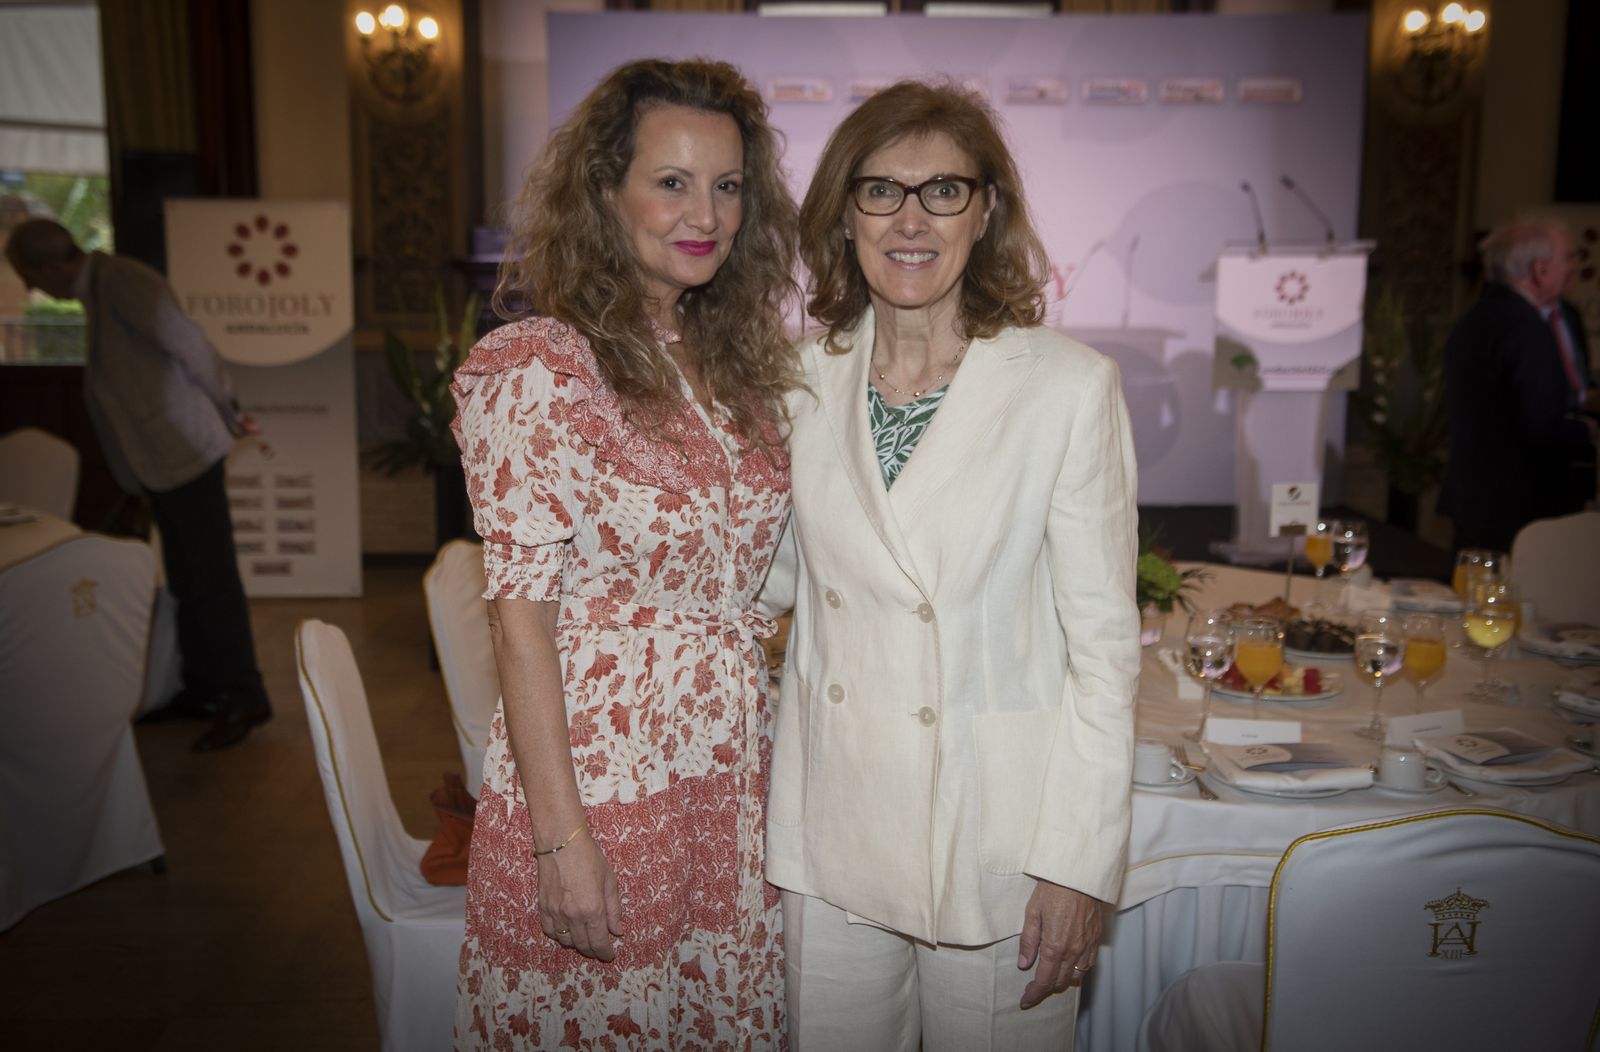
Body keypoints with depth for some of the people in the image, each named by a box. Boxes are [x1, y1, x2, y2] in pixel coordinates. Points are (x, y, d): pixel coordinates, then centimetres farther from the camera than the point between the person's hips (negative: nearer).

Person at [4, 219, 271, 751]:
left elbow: (190, 344, -19)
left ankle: (244, 696, 2)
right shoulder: (98, 288, 14)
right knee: (188, 579, 15)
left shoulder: (121, 282, -16)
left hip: (183, 452, -10)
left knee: (210, 576, -5)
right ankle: (202, 689, 24)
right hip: (159, 460, 10)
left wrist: (228, 412, -7)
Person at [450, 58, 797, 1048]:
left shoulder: (739, 361, 6)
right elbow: (521, 615, -14)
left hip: (732, 777, 6)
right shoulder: (536, 368, -14)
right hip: (598, 780, -6)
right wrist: (559, 835, -15)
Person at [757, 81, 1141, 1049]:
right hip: (834, 819, 4)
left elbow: (1105, 641, -9)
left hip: (992, 829, -3)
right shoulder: (809, 375, 2)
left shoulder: (1069, 387, -10)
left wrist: (1079, 862, -11)